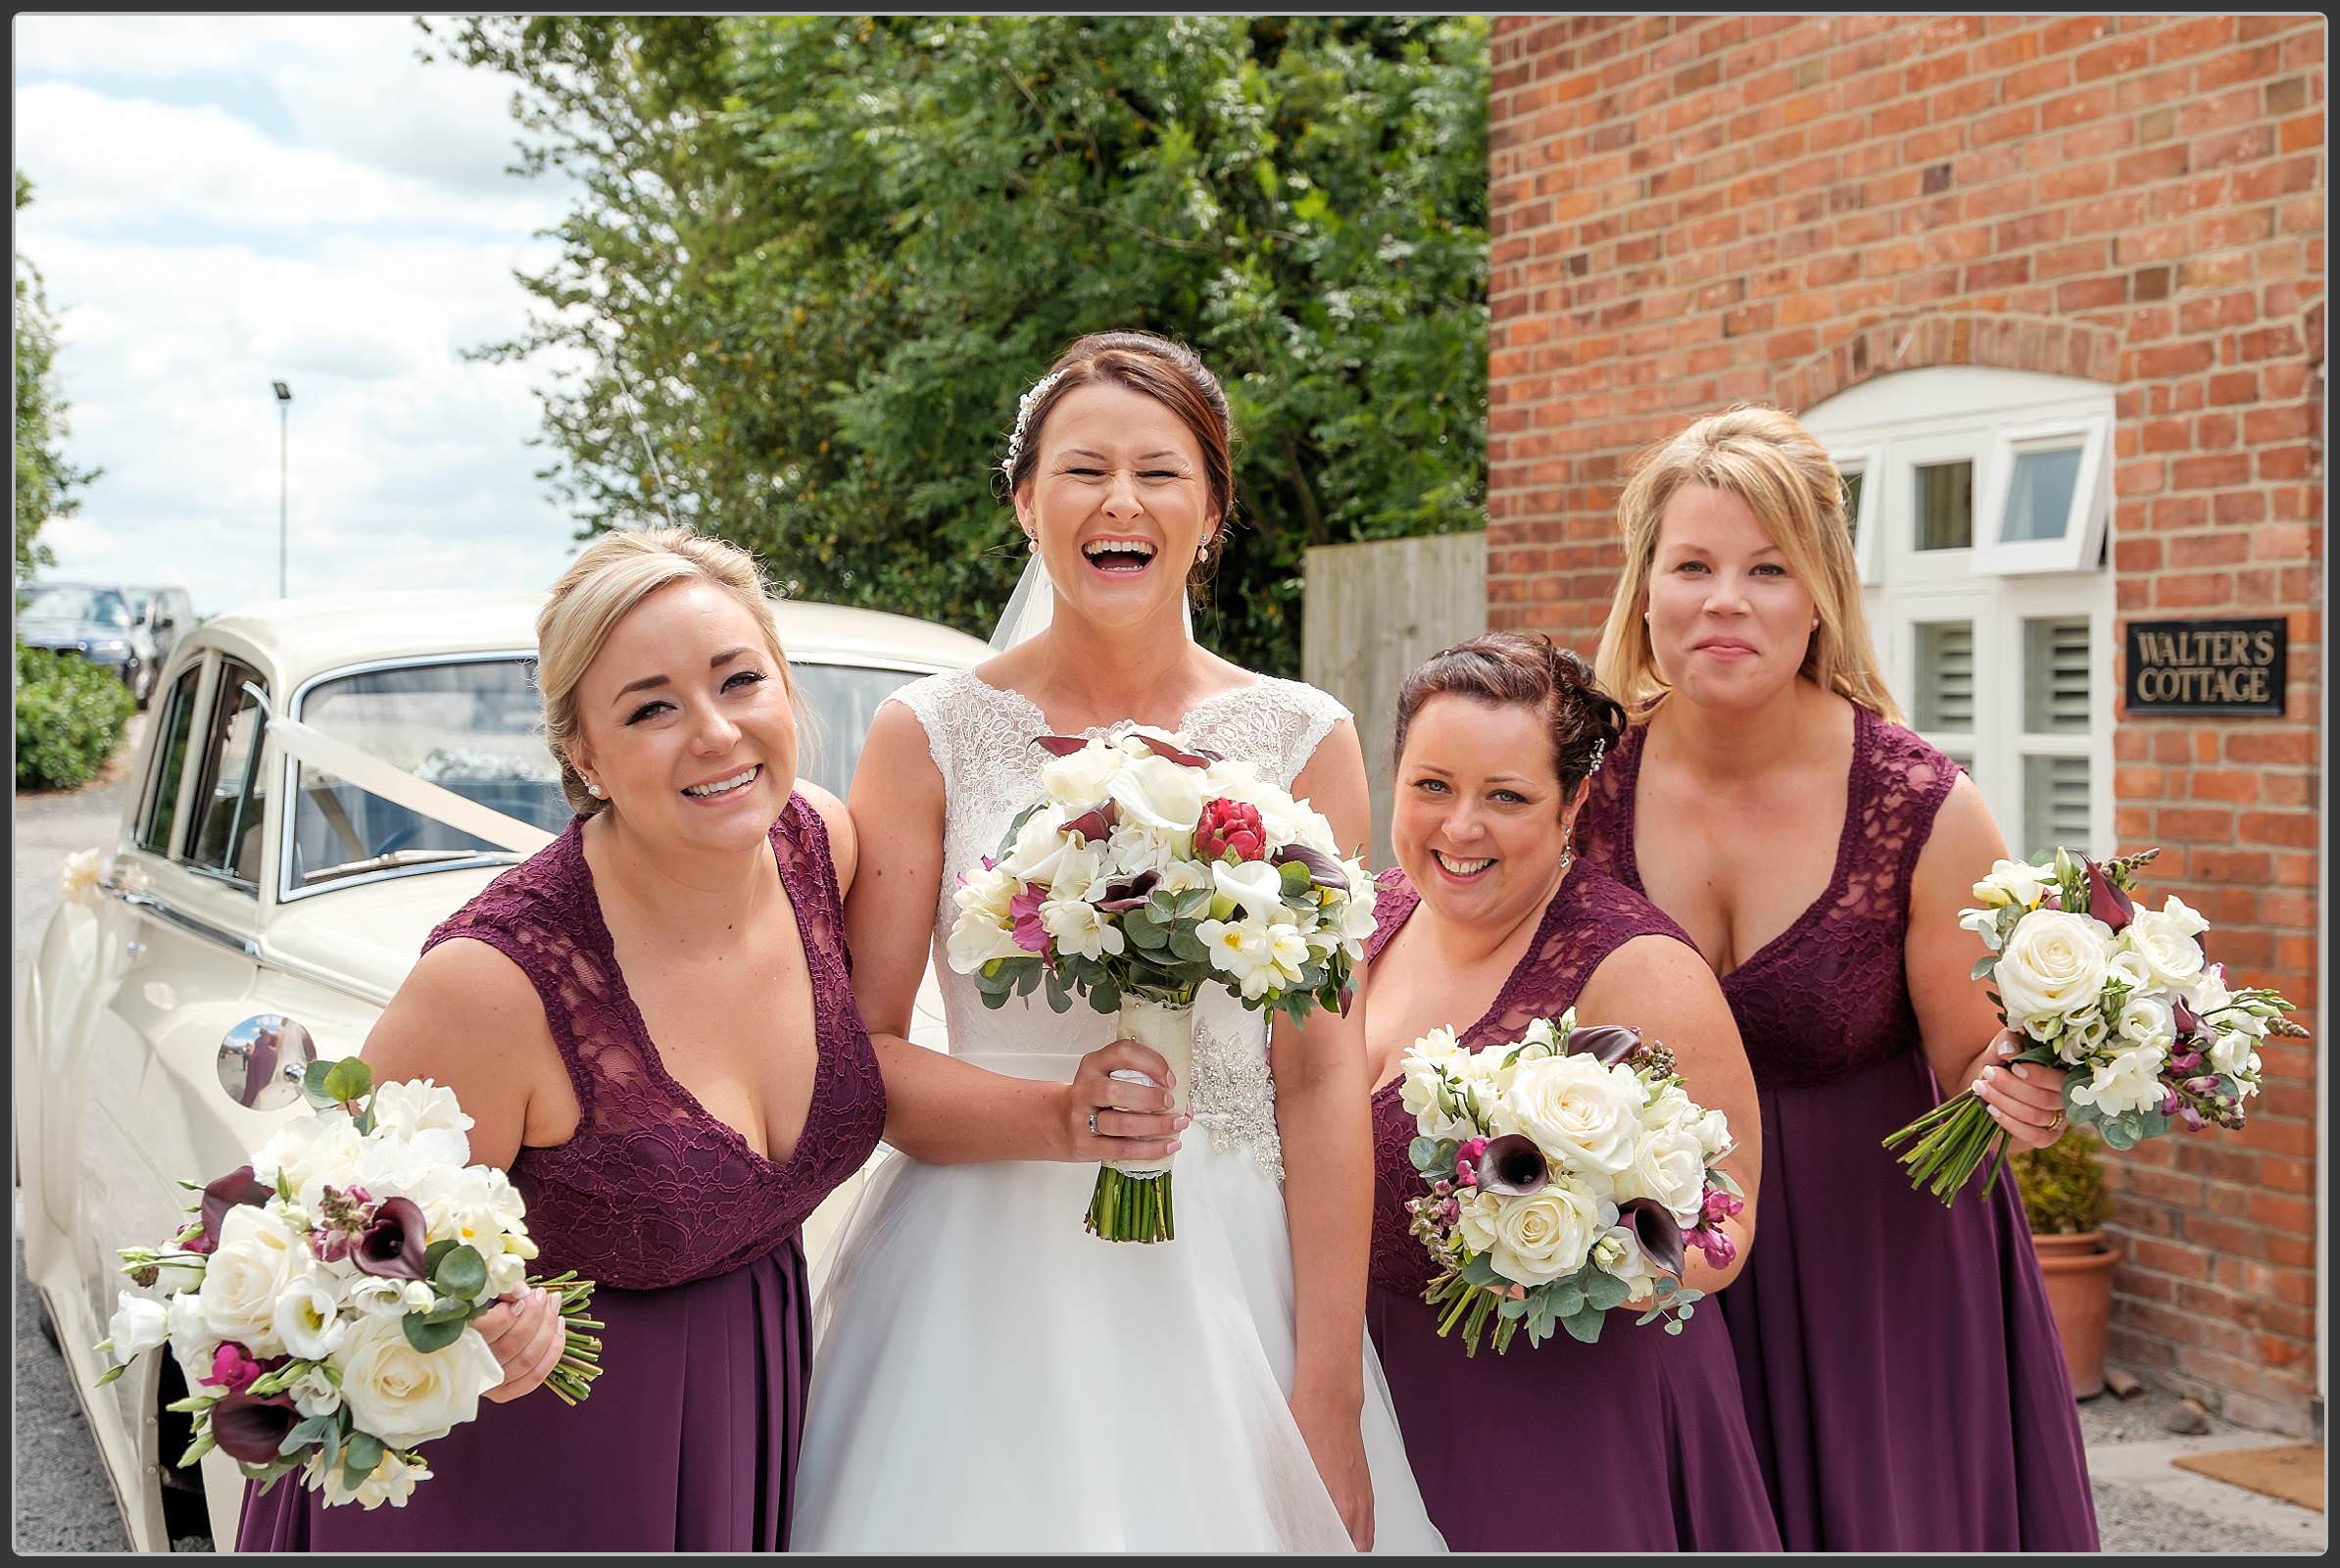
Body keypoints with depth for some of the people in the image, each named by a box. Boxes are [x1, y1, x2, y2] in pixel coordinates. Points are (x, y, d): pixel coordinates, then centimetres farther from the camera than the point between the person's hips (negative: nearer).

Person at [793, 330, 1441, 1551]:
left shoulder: (1300, 741, 3)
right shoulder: (929, 737, 1)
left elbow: (1322, 1076, -1)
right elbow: (857, 1056, -2)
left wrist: (1329, 1398, -6)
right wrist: (1055, 1117, -19)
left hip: (1229, 1278, 1)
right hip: (986, 1280, -1)